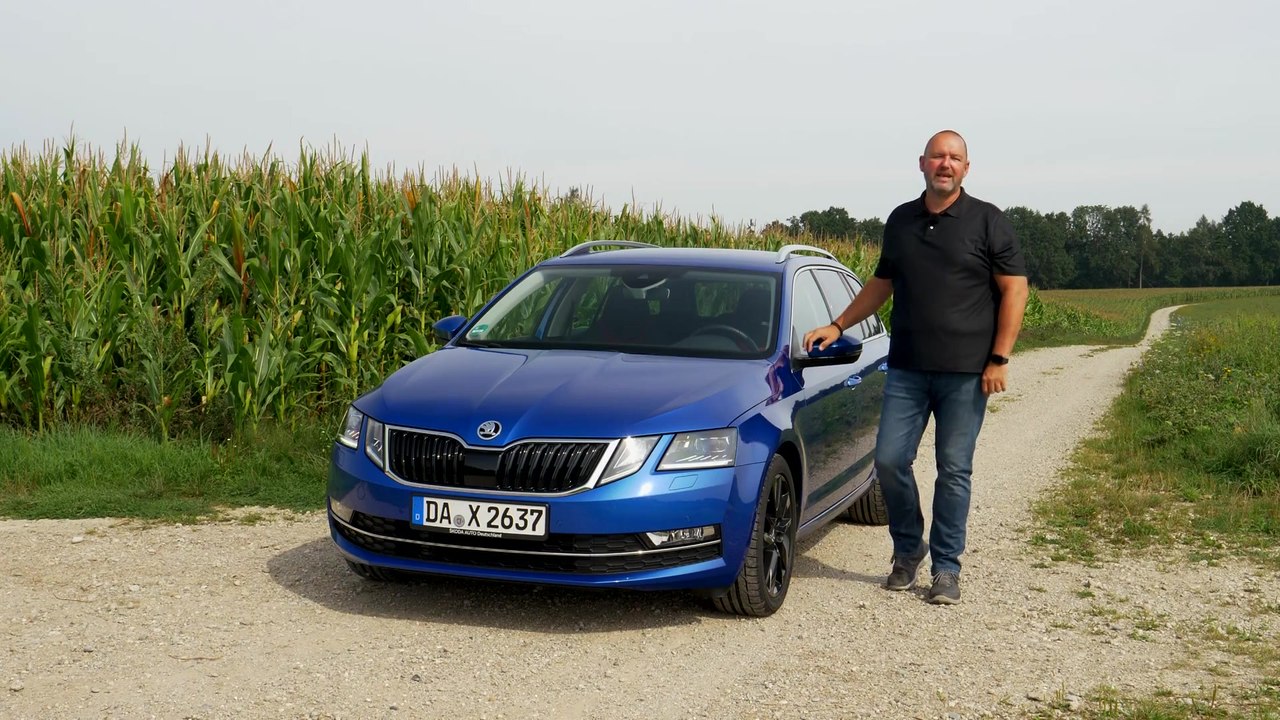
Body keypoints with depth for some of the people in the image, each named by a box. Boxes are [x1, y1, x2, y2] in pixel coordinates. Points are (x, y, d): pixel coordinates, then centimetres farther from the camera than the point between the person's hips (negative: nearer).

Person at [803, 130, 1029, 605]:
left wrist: (999, 359, -10)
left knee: (954, 470, 1)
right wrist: (837, 327, 14)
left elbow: (1014, 289, -3)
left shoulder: (987, 221, 0)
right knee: (890, 460, 0)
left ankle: (946, 568, 13)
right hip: (906, 369, 4)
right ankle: (908, 548, 21)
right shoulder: (900, 221, 12)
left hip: (965, 371, -3)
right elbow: (881, 284, 22)